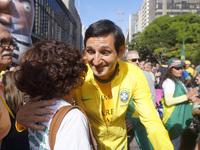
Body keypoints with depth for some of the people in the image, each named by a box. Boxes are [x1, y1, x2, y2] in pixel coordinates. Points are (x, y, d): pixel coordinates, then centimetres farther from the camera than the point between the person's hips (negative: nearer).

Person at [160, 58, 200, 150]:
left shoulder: (178, 80, 16)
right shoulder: (169, 81, -16)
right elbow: (168, 101, -25)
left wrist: (189, 98, 10)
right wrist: (187, 95, -26)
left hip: (181, 117, 10)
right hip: (173, 119, -10)